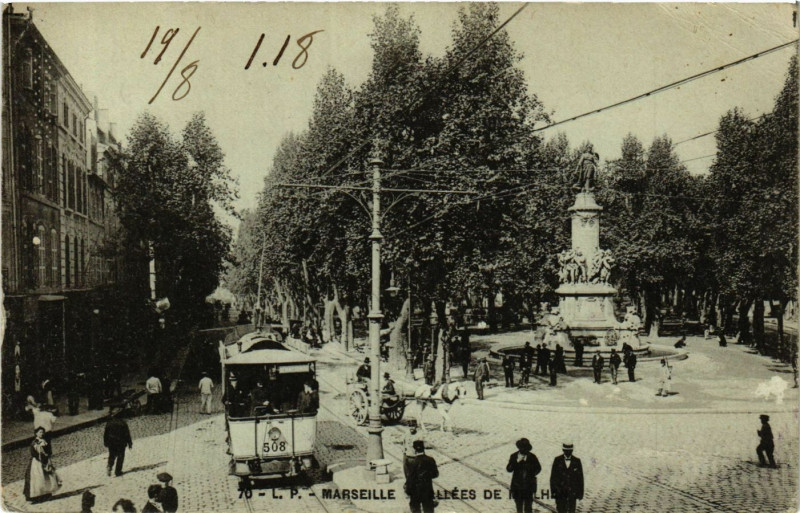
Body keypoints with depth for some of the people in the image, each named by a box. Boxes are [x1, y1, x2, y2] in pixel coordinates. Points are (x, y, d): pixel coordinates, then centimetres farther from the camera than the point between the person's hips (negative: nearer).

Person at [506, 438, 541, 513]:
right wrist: (517, 461, -21)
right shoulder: (514, 456, -2)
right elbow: (508, 469, -9)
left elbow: (538, 468, 7)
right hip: (517, 485, 1)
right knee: (519, 506, 13)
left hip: (529, 486, -1)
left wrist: (532, 475, -9)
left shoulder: (532, 457, -4)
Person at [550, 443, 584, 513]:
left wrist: (580, 493, 2)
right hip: (560, 491, 0)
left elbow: (580, 478, 5)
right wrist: (553, 491, -3)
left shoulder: (577, 461, 3)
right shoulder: (557, 460, 2)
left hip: (572, 492, 1)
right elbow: (553, 476, 2)